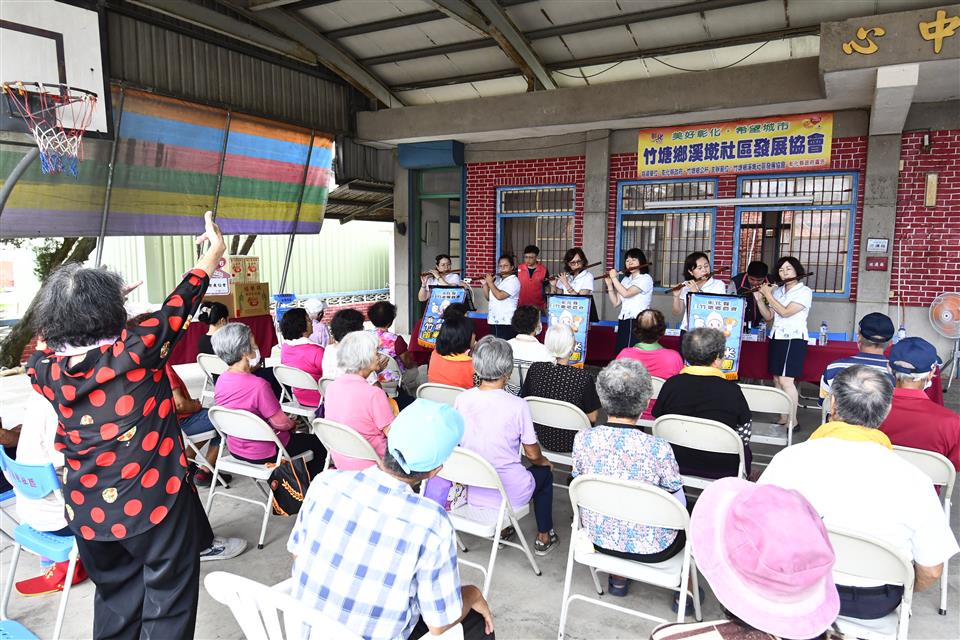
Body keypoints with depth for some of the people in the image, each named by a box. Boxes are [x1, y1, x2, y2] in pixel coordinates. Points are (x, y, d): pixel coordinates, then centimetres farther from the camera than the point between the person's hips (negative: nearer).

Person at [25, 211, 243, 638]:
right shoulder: (136, 352, -20)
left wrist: (77, 302, 28)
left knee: (116, 600, 24)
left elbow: (58, 335, 17)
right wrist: (210, 258, 7)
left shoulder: (43, 370, -7)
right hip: (155, 504, -5)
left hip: (89, 514, 5)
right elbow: (178, 306, -6)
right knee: (167, 601, 12)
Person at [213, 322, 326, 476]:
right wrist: (293, 423, 0)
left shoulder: (221, 380, -6)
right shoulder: (258, 385, -31)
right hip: (263, 454, -8)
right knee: (318, 443, 11)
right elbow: (280, 422, -23)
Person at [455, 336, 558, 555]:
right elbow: (532, 454, -10)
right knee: (545, 472, 26)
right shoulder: (517, 406, -22)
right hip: (508, 494, -4)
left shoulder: (461, 399, -11)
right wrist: (544, 461, 13)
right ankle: (543, 538, 37)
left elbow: (457, 442, 4)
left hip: (470, 491, 4)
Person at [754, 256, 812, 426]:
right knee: (777, 380, 5)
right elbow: (768, 317, 13)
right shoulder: (777, 291, 14)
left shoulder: (805, 291, -5)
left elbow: (785, 312, -16)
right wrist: (759, 299, 1)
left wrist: (768, 295, -9)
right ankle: (783, 419, 12)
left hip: (794, 339, -7)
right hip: (777, 338, 7)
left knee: (785, 380, -14)